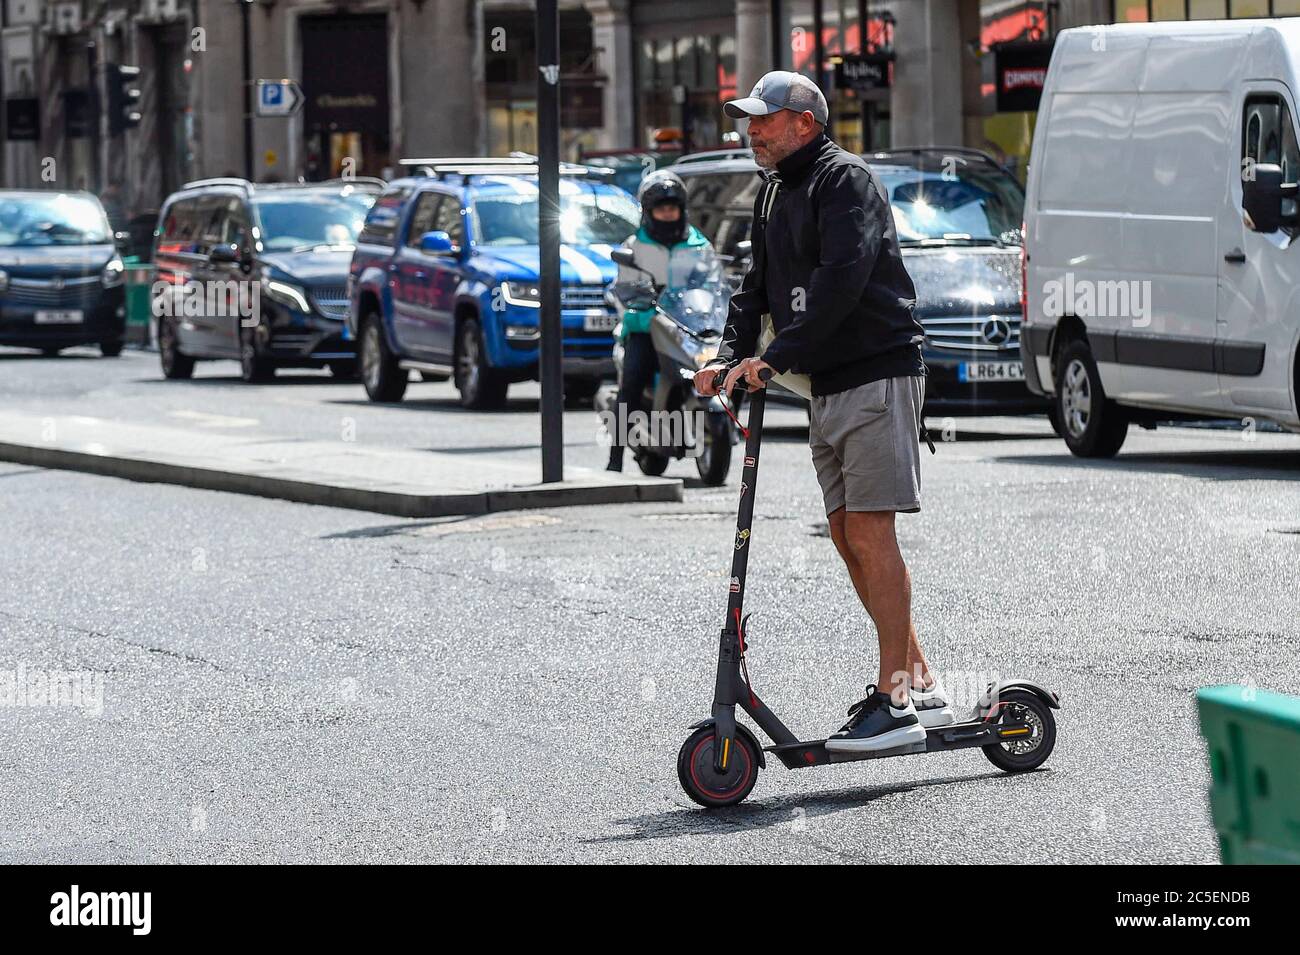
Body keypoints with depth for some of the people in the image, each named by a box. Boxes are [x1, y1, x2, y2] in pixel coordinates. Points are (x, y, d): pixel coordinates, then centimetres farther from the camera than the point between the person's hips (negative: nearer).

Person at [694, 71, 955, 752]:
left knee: (870, 530, -12)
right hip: (828, 386, 10)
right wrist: (731, 356, 0)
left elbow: (840, 283, -24)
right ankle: (920, 685, 17)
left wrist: (775, 357, -28)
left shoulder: (844, 181, -12)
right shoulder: (775, 193, 17)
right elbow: (758, 286, 17)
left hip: (878, 376, -10)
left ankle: (895, 703, -12)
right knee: (848, 535, 9)